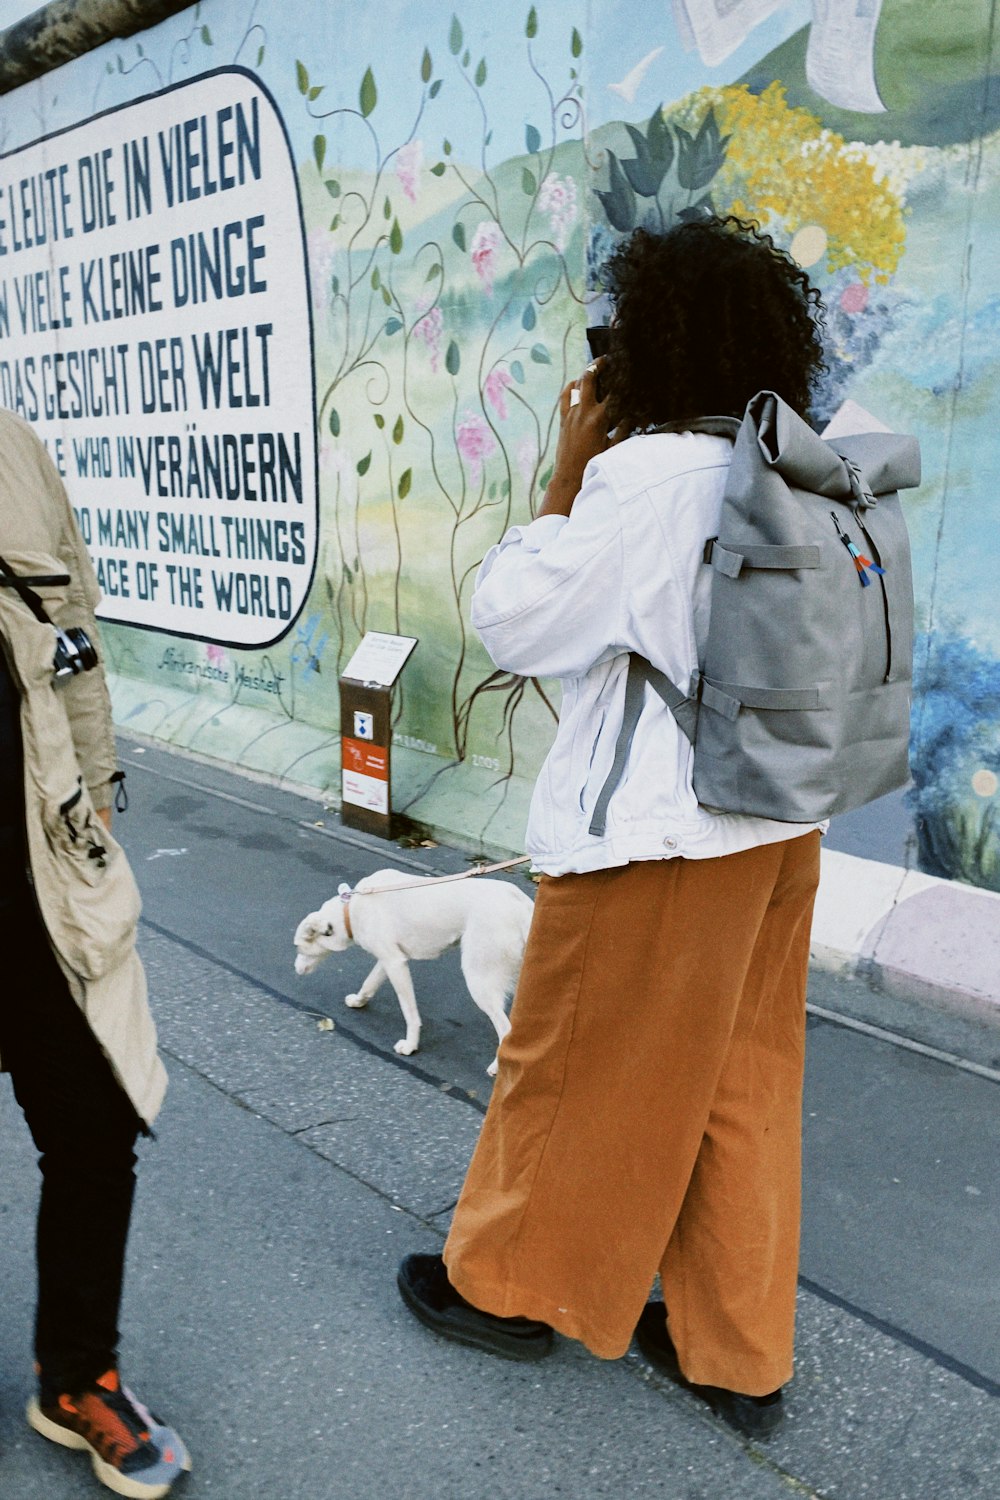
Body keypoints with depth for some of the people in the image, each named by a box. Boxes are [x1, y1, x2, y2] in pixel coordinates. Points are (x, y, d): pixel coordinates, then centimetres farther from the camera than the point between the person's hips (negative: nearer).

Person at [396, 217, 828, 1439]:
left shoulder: (644, 476, -18)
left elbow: (516, 624, -12)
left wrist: (567, 478, -6)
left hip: (658, 836, -8)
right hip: (778, 823, 8)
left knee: (573, 1070, 11)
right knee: (742, 1088, 16)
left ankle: (505, 1285, 34)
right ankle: (736, 1354, 32)